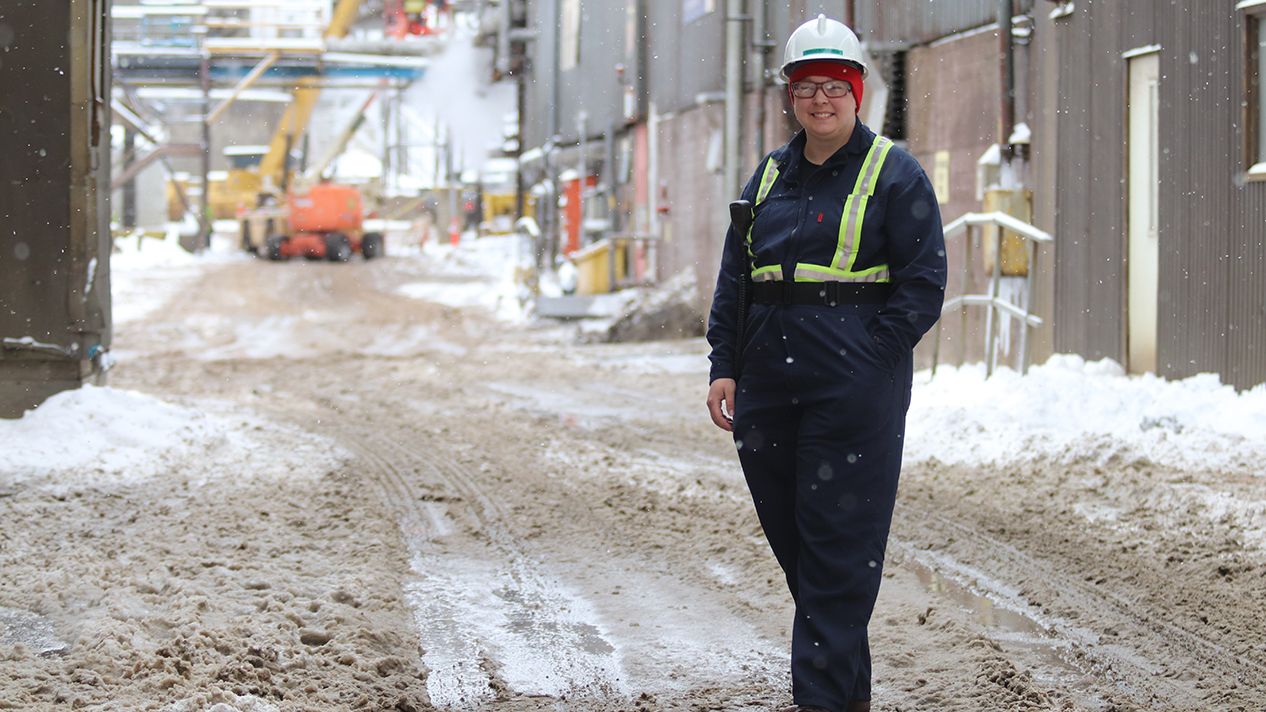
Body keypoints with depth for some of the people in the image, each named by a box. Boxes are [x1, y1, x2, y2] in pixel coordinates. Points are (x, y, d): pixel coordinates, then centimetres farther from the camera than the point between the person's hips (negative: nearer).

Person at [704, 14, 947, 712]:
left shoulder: (894, 174, -1)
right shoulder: (769, 176, 15)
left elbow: (923, 284, -5)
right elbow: (733, 277, 16)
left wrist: (867, 356, -14)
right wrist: (724, 366, 7)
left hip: (855, 390, -6)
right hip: (769, 386, 6)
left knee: (839, 547, -7)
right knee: (790, 537, 10)